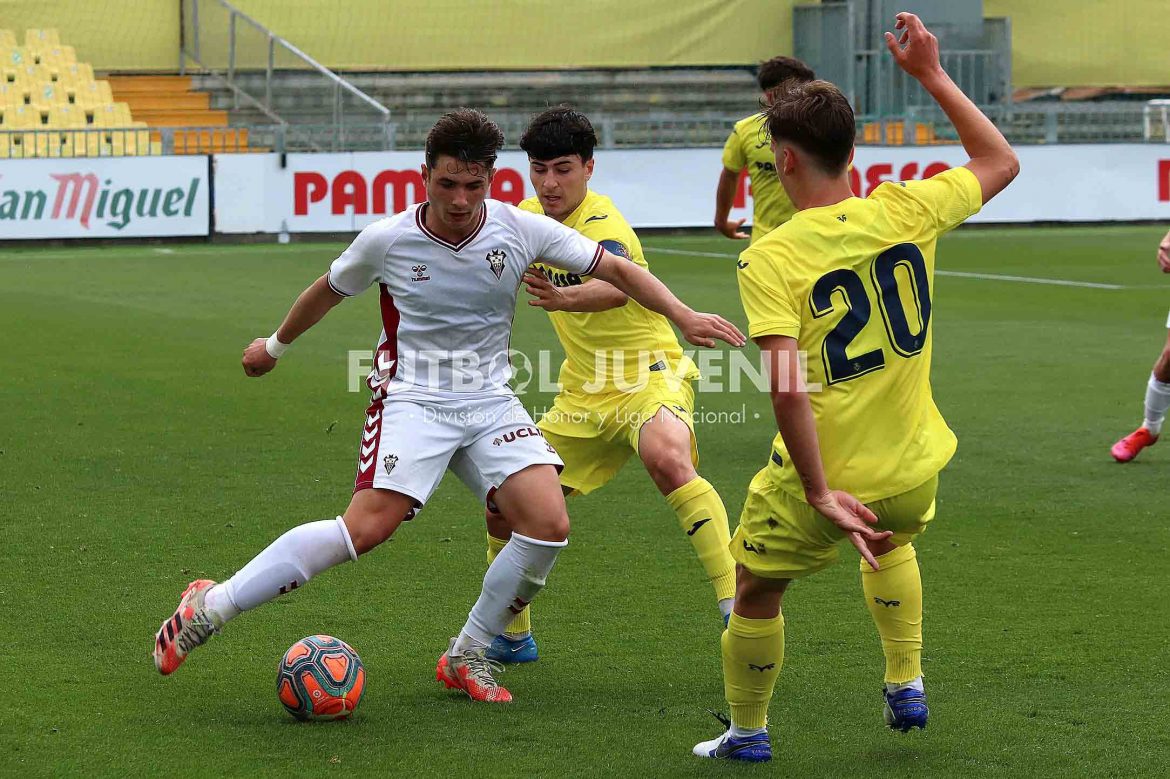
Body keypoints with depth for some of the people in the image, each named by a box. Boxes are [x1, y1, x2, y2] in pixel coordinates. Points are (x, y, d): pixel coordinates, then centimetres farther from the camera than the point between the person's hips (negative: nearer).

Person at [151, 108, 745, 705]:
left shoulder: (520, 230, -7)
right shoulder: (387, 240, -9)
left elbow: (616, 269, 0)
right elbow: (329, 290, 11)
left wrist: (683, 316, -12)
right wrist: (274, 345, 26)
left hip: (490, 402, 4)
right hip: (412, 398, -3)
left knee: (549, 525, -16)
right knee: (367, 527, -25)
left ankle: (466, 658, 2)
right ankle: (210, 606, -16)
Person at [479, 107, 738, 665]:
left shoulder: (602, 224, -21)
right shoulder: (529, 217, 3)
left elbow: (617, 285, -46)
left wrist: (566, 298, -66)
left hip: (648, 374, -7)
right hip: (584, 394, 7)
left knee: (667, 460, -39)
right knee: (504, 509, 4)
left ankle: (737, 605, -39)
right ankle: (512, 638, 27)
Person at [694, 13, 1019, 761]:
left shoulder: (769, 258, -16)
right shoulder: (907, 211, -7)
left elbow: (788, 387, -26)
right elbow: (1001, 162, 12)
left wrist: (820, 494, -22)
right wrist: (932, 74, 15)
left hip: (819, 480, -4)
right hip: (915, 473, 4)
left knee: (757, 590, 22)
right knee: (891, 542, 39)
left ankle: (748, 734, 34)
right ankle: (907, 686, 36)